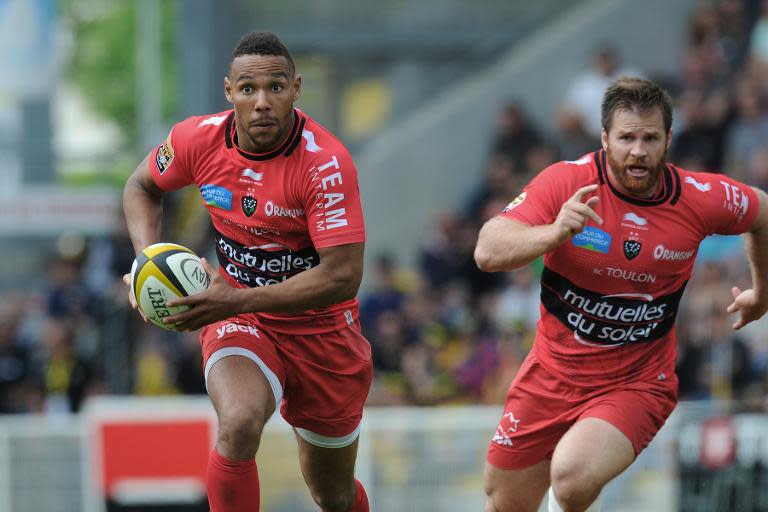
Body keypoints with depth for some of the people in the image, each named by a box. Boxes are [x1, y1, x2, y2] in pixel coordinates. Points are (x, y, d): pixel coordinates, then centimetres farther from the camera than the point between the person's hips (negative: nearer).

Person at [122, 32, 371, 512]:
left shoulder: (326, 162, -24)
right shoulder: (200, 139, -12)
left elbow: (342, 276, -27)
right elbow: (142, 187, 11)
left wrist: (238, 301, -31)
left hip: (321, 329, -1)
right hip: (238, 323, 1)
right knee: (239, 424, -33)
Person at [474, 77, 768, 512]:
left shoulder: (703, 199, -11)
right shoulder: (567, 181, -15)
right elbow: (488, 252, -23)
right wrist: (554, 233, -40)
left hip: (636, 385, -2)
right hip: (552, 375, 2)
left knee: (573, 476, -30)